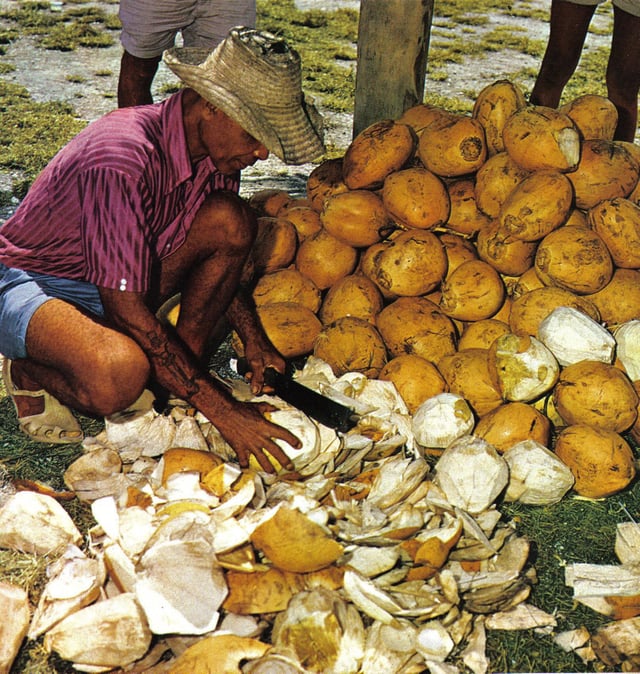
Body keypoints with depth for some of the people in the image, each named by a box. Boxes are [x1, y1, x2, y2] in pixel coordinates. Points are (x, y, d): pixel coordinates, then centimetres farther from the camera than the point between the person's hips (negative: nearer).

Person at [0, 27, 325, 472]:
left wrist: (256, 346, 0)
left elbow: (219, 257, 9)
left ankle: (187, 362, -1)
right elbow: (127, 312, -32)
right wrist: (221, 410, -30)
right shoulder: (123, 159, -34)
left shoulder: (215, 150, -9)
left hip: (121, 285, 7)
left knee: (231, 220, -14)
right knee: (120, 376, -39)